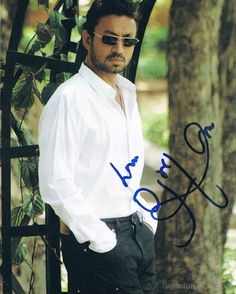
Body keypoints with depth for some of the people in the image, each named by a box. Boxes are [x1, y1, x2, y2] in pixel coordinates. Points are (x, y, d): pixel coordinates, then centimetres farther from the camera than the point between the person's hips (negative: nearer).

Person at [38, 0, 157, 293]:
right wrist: (102, 240, -18)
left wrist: (146, 220, 11)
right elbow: (56, 183, -18)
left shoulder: (127, 93, 14)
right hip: (98, 241, -8)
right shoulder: (69, 99, -12)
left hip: (139, 233, 8)